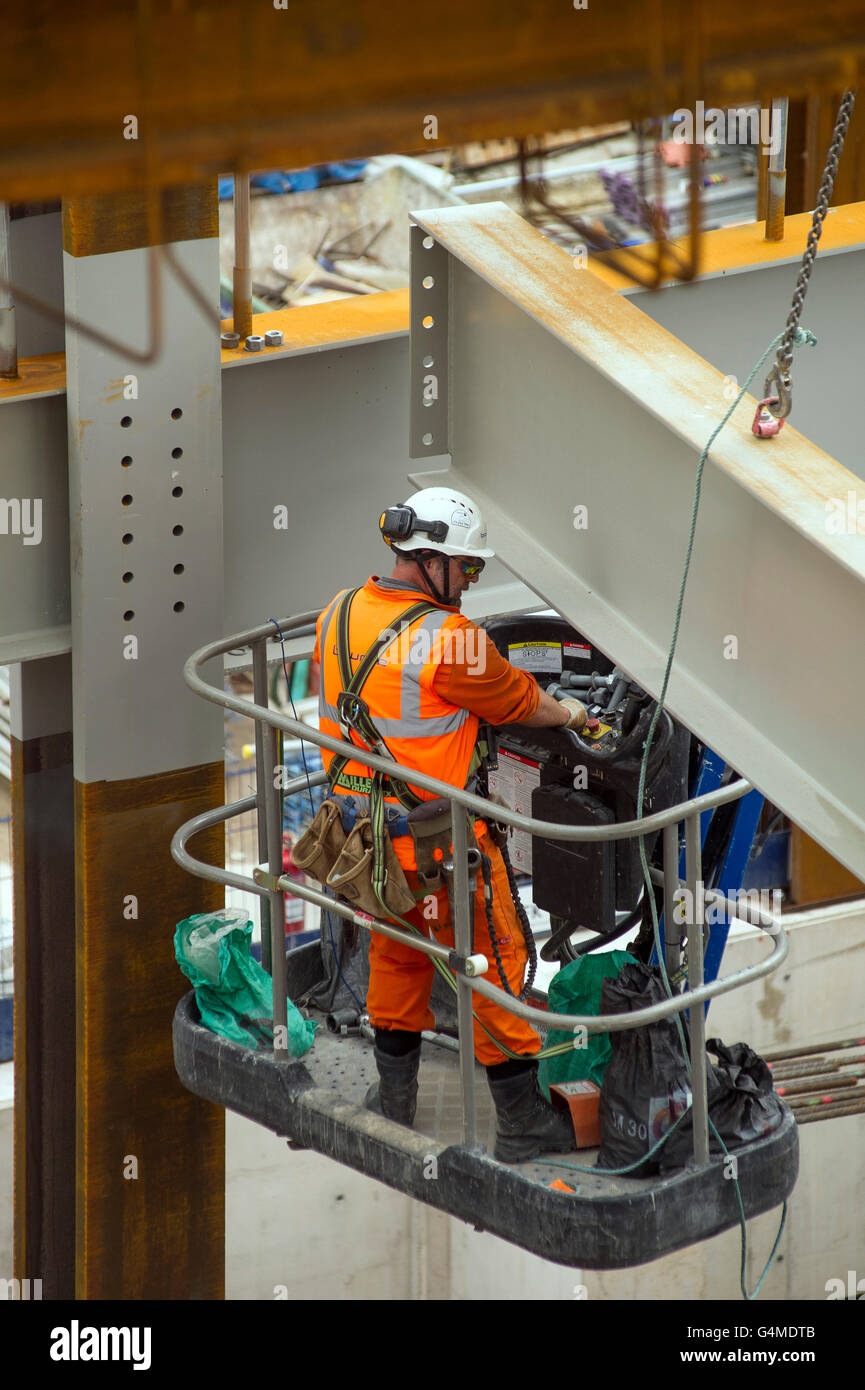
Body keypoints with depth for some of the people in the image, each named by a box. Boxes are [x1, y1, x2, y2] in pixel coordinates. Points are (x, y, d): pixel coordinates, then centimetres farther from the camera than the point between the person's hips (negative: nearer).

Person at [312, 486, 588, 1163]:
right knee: (492, 959, 7)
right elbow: (516, 700, -7)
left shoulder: (339, 616, -2)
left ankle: (394, 1094, 37)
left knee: (396, 951, 25)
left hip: (362, 824, 7)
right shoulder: (451, 640, -23)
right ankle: (523, 1120, 13)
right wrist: (568, 713, 14)